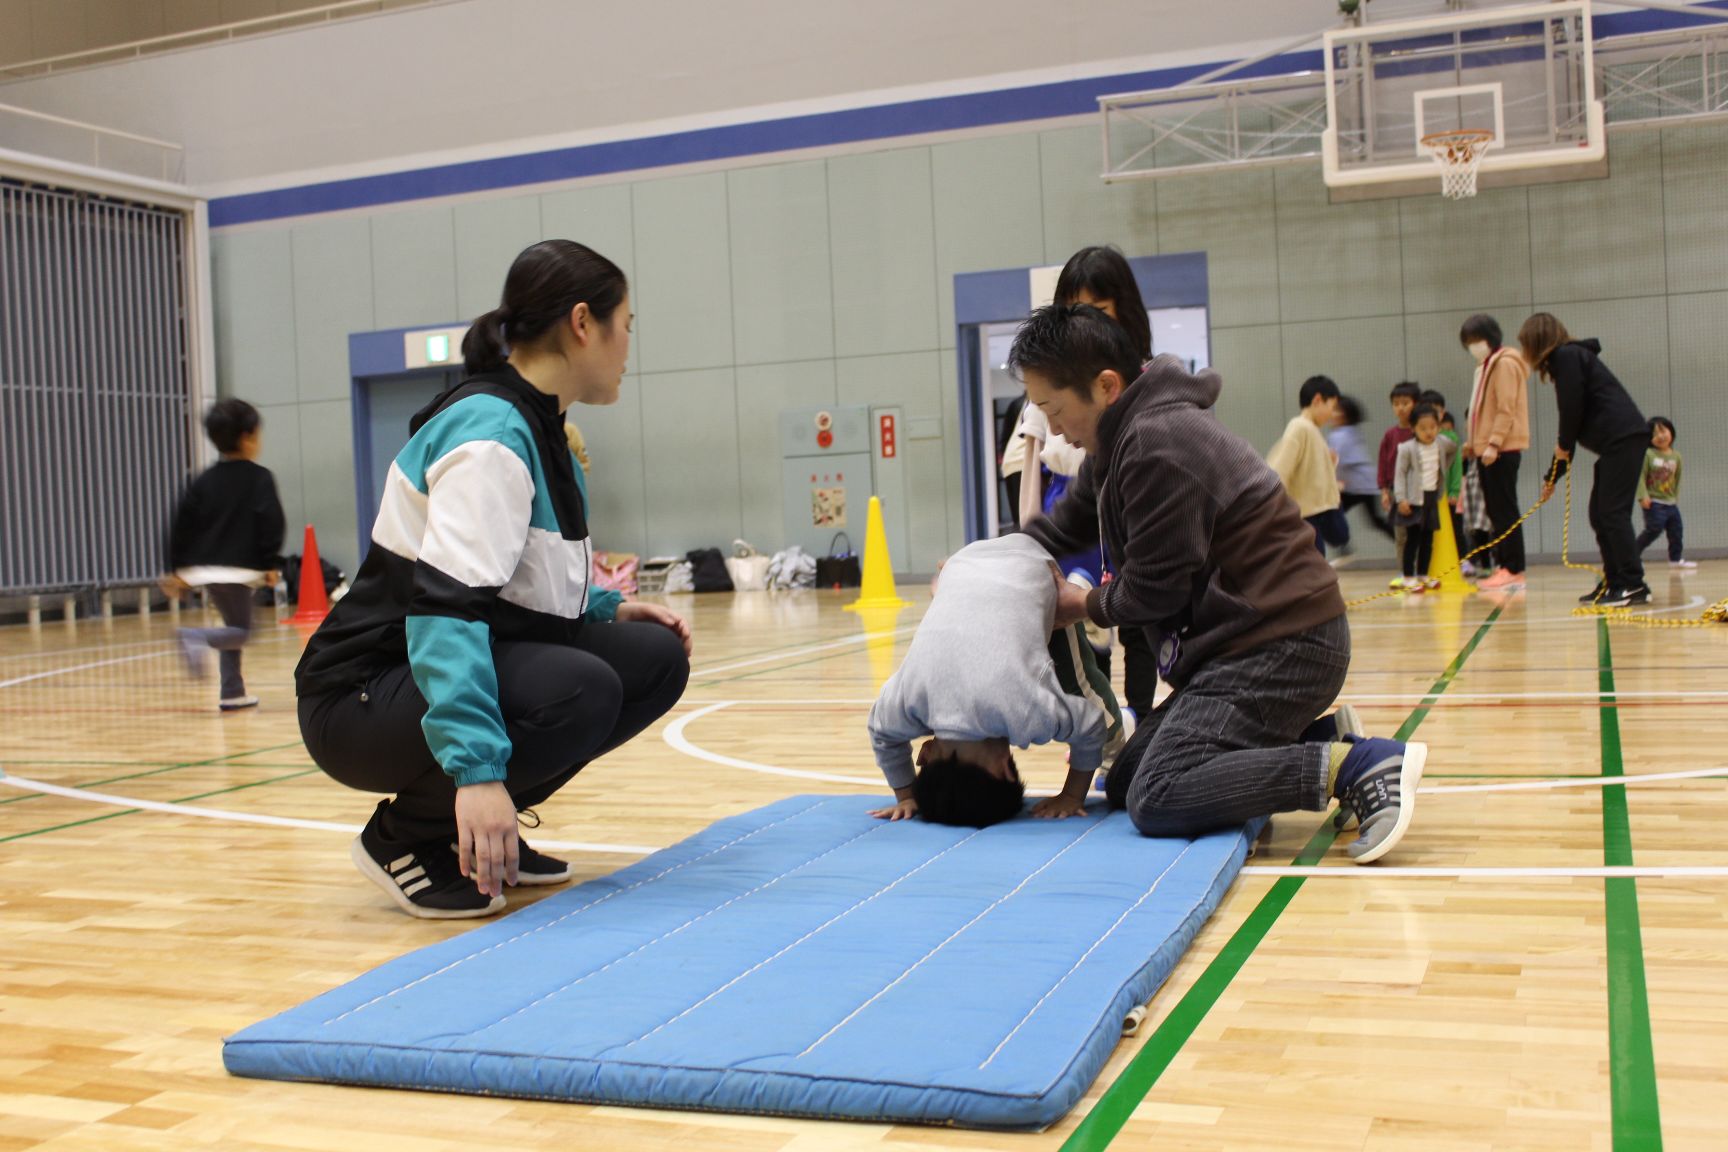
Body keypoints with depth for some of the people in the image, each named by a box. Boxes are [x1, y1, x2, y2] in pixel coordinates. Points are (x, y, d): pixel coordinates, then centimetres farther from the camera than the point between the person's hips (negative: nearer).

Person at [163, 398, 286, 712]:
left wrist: (178, 568, 14)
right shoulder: (259, 478, -5)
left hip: (206, 567, 7)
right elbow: (272, 523, -13)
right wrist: (271, 564, -7)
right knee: (240, 631, -1)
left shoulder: (204, 481, 11)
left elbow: (182, 525, 10)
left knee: (235, 627, 18)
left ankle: (233, 693, 16)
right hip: (239, 568, -7)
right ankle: (197, 637, -28)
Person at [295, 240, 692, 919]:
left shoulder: (539, 426, 10)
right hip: (367, 698, -10)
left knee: (657, 658, 0)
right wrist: (477, 768, -39)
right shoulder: (491, 430, -20)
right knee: (579, 691, -32)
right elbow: (443, 605, -31)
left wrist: (605, 609, 5)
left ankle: (476, 827, 7)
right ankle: (403, 837, -9)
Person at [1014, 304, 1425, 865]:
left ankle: (1355, 765, -18)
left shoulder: (1157, 446, -19)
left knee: (1157, 801, -20)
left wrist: (1085, 605, 5)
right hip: (1245, 640, 11)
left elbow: (1153, 591, -15)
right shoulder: (1121, 439, 14)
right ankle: (1321, 742, 9)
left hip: (1282, 645, -11)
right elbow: (1063, 526, 29)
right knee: (1124, 783, 11)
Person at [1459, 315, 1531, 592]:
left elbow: (1506, 409, -16)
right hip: (1486, 450, 9)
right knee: (1496, 511, 9)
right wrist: (1472, 442, 13)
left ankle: (1514, 571, -8)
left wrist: (1493, 443, -21)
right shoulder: (1486, 366, 19)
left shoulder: (1505, 363, -8)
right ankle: (1503, 567, 11)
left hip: (1502, 449, -9)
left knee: (1505, 511, -9)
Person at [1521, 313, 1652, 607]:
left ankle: (1634, 586, -11)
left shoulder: (1567, 356, -5)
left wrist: (1564, 446, 3)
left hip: (1623, 439, -10)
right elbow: (1572, 414, 27)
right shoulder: (1566, 359, 23)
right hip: (1616, 443, 10)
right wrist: (1553, 477, 29)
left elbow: (1573, 407, -15)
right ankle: (1615, 582, 14)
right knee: (1599, 515, 11)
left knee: (1613, 514, -11)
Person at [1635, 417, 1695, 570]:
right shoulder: (1648, 454, -8)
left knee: (1677, 530, 8)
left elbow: (1677, 479, 15)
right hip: (1654, 502, -6)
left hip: (1671, 502, 6)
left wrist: (1676, 497, 15)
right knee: (1654, 528, -16)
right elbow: (1641, 476, -12)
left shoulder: (1676, 456, 7)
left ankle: (1676, 559, 21)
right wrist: (1643, 496, -20)